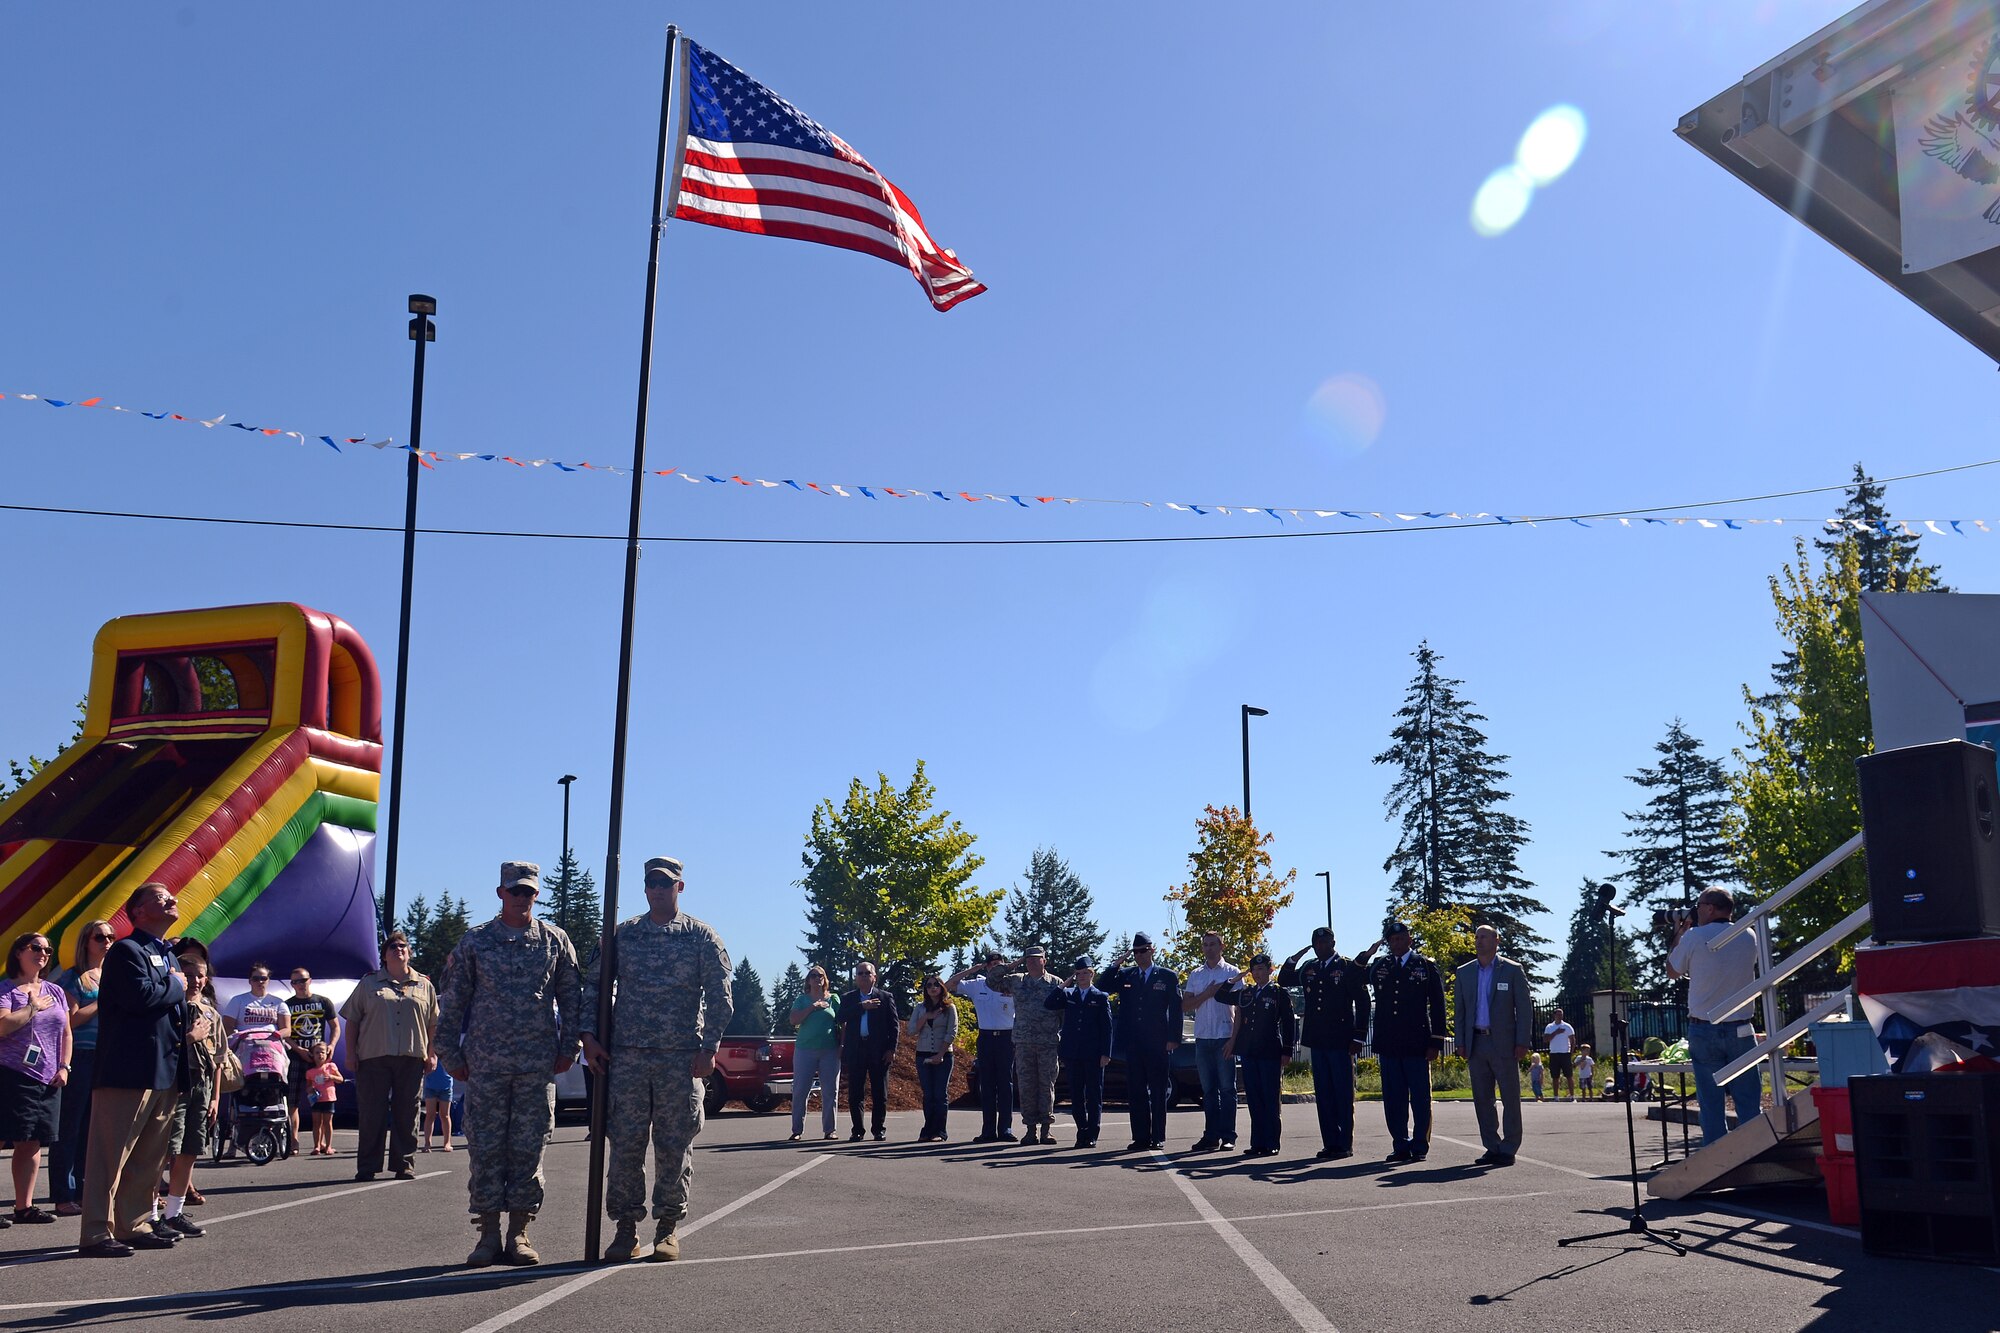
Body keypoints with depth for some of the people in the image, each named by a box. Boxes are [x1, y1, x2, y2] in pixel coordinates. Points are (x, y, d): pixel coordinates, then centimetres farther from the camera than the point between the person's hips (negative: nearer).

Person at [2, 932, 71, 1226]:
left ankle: (24, 1205, 12)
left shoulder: (55, 992, 16)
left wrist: (64, 1067, 7)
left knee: (32, 1143, 7)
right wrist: (34, 1007, -9)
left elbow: (65, 1033, 18)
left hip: (48, 1080, 6)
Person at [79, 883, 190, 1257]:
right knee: (111, 1154, -5)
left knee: (149, 1156, 13)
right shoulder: (127, 950, -8)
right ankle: (96, 1234, -2)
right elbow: (141, 995, -24)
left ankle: (135, 1226, 21)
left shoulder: (167, 955, 21)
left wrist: (188, 1030, 8)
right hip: (130, 1069, -9)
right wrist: (176, 986, -7)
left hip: (165, 1070, 9)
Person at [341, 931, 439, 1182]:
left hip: (412, 1059, 1)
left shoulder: (424, 985, 14)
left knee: (406, 1114, 2)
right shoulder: (368, 983, 10)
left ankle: (404, 1165, 9)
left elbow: (433, 1025, 14)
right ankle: (367, 1167, 7)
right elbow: (352, 1020, 8)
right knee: (371, 1114, 0)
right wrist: (351, 1053, 0)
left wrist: (432, 1054, 5)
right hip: (374, 1058, -1)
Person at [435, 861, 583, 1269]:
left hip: (538, 1065, 0)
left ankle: (519, 1231, 10)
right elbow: (452, 1002, 7)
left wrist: (567, 1048, 4)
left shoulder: (555, 940, 7)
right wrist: (451, 1054, 3)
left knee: (529, 1148, 2)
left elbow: (572, 998, 10)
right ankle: (488, 1233, 10)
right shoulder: (475, 941, 6)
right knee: (485, 1147, 1)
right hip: (485, 1063, 0)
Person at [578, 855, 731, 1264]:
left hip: (681, 1057, -1)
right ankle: (626, 1228, 10)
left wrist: (709, 1047, -8)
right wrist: (590, 1036, 1)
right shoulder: (622, 934, 10)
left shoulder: (702, 936, 3)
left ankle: (668, 1229, 13)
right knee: (625, 1142, 1)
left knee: (675, 1145, 2)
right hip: (626, 1055, 2)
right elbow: (595, 985, 12)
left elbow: (719, 995, 0)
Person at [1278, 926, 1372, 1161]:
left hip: (1340, 1041, -6)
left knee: (1343, 1093, -1)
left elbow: (1362, 1002, -4)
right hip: (1317, 1040, 6)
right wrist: (1293, 959, 6)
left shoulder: (1349, 967, -3)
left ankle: (1345, 1144, 4)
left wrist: (1358, 1037, -9)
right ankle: (1330, 1143, 13)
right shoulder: (1308, 969, 13)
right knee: (1322, 1094, 7)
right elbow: (1283, 980, 23)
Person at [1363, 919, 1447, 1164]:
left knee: (1420, 1098, 0)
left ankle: (1420, 1146, 9)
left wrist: (1436, 1042, -4)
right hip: (1388, 1044, 3)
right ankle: (1401, 1146, 13)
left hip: (1416, 1043, -3)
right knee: (1393, 1099, 5)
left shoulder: (1426, 966, 4)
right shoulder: (1379, 966, 12)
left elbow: (1437, 1006, 2)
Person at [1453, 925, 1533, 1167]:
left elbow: (1524, 1008, -1)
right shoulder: (1464, 972, 12)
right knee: (1482, 1099, 6)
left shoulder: (1513, 970, 1)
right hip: (1476, 1044, 4)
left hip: (1504, 1044, -4)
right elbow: (1460, 1010, 13)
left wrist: (1523, 1042, -8)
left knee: (1510, 1099, -1)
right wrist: (1461, 1042, 5)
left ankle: (1508, 1150, 4)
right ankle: (1492, 1148, 13)